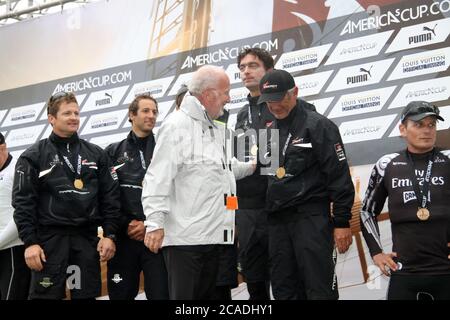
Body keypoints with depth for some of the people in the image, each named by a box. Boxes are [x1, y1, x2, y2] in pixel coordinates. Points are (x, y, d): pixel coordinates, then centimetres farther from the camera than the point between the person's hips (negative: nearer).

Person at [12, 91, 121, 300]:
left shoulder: (96, 154, 11)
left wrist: (109, 235, -1)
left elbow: (110, 197, 8)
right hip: (50, 238, -3)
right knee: (46, 294, -4)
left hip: (87, 238, 3)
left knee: (87, 294, 5)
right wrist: (29, 242, -11)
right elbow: (23, 202, -3)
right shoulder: (33, 156, 2)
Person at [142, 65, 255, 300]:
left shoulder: (214, 129, 20)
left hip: (212, 235, 9)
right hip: (184, 236, -9)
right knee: (182, 296, -7)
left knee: (206, 295, 13)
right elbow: (159, 177, -17)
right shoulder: (177, 125, -10)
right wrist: (155, 223, -23)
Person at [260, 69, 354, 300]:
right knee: (284, 291, 8)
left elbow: (339, 177, -8)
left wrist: (342, 222, -11)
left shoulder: (318, 126, -4)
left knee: (319, 289, -7)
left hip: (311, 218, -6)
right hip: (276, 221, 6)